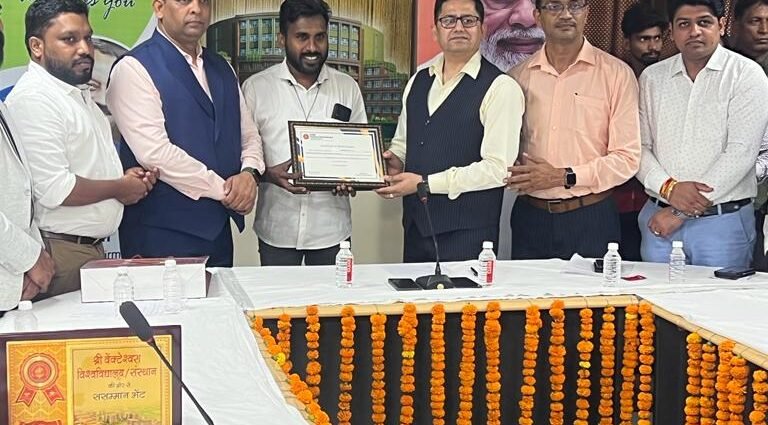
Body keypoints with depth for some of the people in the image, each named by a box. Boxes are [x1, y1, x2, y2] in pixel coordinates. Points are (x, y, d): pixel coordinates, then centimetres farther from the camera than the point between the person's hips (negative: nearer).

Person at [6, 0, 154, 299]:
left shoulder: (79, 93, 16)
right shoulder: (34, 97, -15)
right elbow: (55, 190, -23)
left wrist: (124, 177, 7)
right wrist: (119, 188, -9)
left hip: (91, 248, 9)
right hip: (62, 252, -9)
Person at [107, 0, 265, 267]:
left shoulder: (222, 69, 14)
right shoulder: (134, 68, -9)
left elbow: (249, 135, 16)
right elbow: (154, 152, -19)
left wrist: (249, 173, -7)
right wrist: (225, 190, -13)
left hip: (218, 231, 7)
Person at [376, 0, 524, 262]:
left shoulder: (500, 88, -10)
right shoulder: (418, 81, 11)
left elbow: (498, 169, -16)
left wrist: (425, 183, -16)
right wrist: (395, 161, -1)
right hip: (415, 225, 6)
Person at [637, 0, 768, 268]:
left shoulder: (746, 74, -4)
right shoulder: (652, 77, 8)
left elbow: (741, 152, -12)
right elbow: (639, 146, 5)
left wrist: (681, 212, -13)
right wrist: (668, 187, -15)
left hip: (723, 224, -3)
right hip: (658, 219, 3)